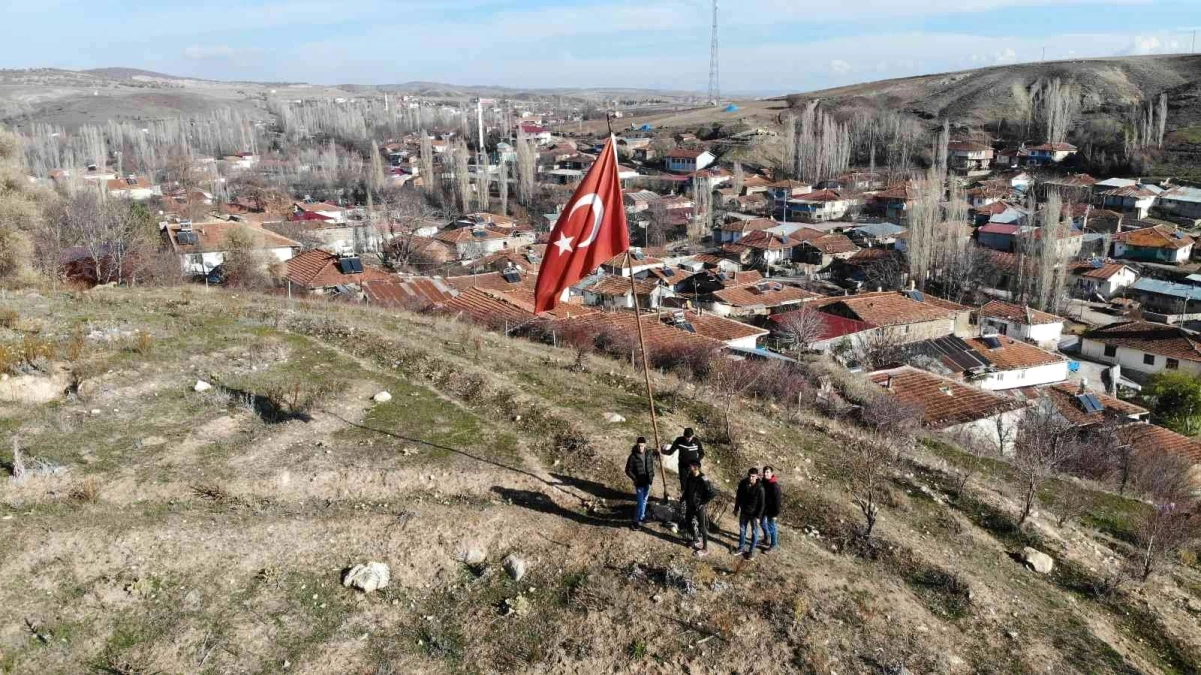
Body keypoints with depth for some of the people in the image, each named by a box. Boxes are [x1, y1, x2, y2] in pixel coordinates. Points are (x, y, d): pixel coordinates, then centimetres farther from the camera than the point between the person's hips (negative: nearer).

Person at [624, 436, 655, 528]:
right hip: (639, 483, -5)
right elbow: (628, 470, -12)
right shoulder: (633, 456, -18)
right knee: (640, 502, -5)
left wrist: (652, 476, 6)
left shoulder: (649, 454, -5)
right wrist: (635, 479, -17)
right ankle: (636, 520, 7)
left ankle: (642, 516, 35)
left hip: (647, 482, 5)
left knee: (644, 500, 18)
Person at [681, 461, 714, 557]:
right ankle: (695, 540, 45)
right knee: (690, 522, 22)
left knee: (702, 527, 3)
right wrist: (683, 496, -1)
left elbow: (711, 494, -23)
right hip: (690, 504, 7)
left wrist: (702, 503, -18)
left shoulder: (703, 479, -26)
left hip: (699, 506, -7)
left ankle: (705, 549, 15)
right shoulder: (690, 476, -4)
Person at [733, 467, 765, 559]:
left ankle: (752, 551, 26)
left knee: (754, 532, 11)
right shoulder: (743, 483, -11)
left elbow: (761, 504, -16)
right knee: (742, 529, 18)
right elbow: (738, 497, 3)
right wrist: (736, 509, 7)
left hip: (754, 514, -4)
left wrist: (758, 516, -15)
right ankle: (742, 547, 37)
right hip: (743, 512, 5)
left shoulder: (759, 488, -24)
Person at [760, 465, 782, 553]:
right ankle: (767, 537, 50)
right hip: (764, 507, 8)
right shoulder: (763, 482, -3)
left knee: (772, 526, 7)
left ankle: (774, 545, 25)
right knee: (762, 522, 25)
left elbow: (778, 500, -23)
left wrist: (776, 513, -21)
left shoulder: (774, 485, -27)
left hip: (771, 510, -8)